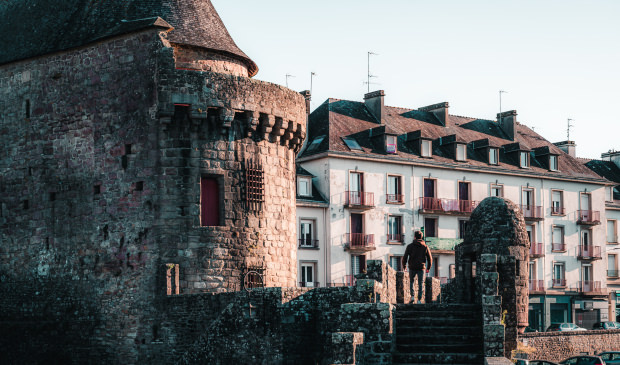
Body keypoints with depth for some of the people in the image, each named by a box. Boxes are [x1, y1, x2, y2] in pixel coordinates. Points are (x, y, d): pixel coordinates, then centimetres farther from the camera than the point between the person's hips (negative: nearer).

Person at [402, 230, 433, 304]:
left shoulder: (410, 246, -2)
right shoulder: (425, 247, 3)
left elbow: (405, 257, -3)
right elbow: (430, 258, 6)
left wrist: (404, 266, 12)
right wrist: (428, 268, 19)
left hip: (412, 267, 0)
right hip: (421, 268, 1)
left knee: (411, 281, 19)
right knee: (420, 284, 6)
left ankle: (412, 296, 5)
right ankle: (419, 299, 1)